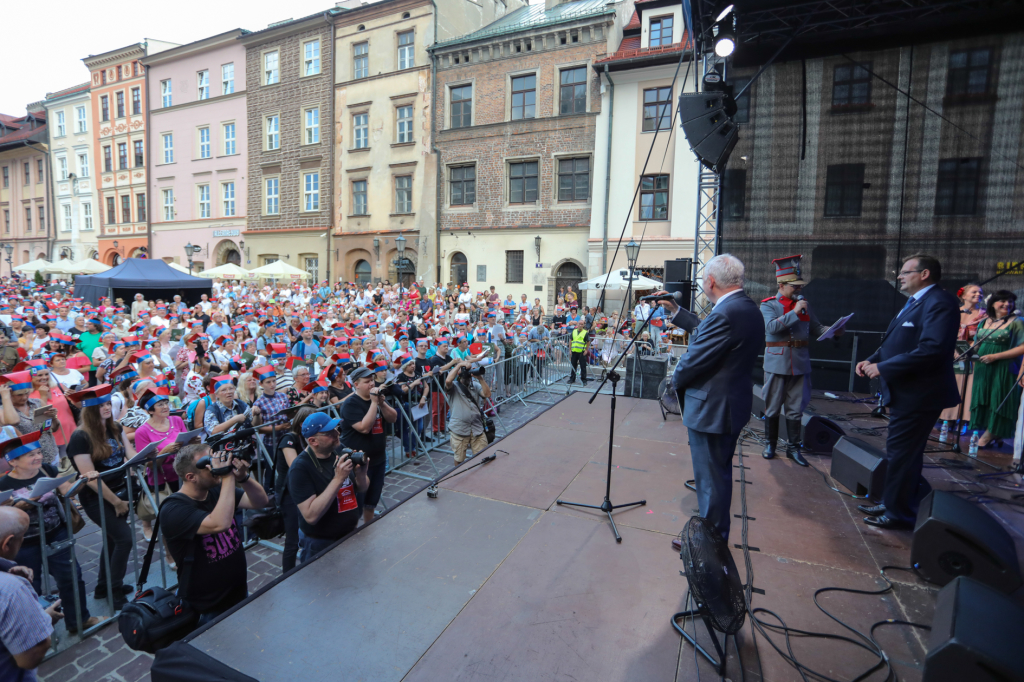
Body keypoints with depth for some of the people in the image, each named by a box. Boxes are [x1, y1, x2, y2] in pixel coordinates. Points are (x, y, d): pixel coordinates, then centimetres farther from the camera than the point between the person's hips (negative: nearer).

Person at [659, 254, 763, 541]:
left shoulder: (725, 314, -27)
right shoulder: (749, 309, 6)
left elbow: (694, 360, -23)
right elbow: (705, 333, 18)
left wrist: (676, 380, -3)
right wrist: (675, 310, 21)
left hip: (710, 409, -11)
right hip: (732, 405, 11)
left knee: (711, 479, 5)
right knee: (719, 473, 26)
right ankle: (717, 534, 45)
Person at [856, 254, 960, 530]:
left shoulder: (939, 303, -17)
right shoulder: (914, 303, 14)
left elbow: (932, 349, -28)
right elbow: (895, 343, 16)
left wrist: (883, 368, -24)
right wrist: (872, 359, 0)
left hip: (918, 395, -10)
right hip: (905, 393, 10)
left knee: (900, 454, -1)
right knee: (906, 454, 20)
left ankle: (898, 513, 13)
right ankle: (896, 504, 34)